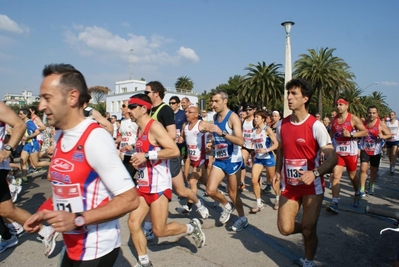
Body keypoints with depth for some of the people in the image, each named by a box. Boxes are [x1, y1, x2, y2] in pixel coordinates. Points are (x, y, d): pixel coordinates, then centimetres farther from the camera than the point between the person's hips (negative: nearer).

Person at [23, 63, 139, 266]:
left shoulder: (95, 138, -22)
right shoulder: (61, 138, 3)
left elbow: (129, 199, -23)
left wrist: (78, 219, -26)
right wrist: (44, 211, 5)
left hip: (96, 250, -8)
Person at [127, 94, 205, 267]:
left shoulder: (154, 127, -16)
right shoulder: (140, 129, 12)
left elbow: (175, 151, -24)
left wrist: (147, 156, -24)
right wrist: (138, 160, 12)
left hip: (159, 186, -9)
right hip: (143, 185, 9)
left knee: (160, 231, -1)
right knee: (133, 223, 4)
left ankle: (192, 228, 25)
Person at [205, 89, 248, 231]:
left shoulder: (233, 117, -15)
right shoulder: (215, 117, 6)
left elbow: (240, 141, -27)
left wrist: (221, 132, -35)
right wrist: (212, 143, 6)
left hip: (233, 160, -6)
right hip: (219, 160, 6)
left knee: (233, 194, 5)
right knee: (210, 190, -4)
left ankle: (242, 219, 31)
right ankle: (227, 206, 26)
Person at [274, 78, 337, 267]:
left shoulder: (315, 125, -15)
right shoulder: (282, 124, 0)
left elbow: (332, 158, -19)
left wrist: (314, 173, -36)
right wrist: (278, 171, 5)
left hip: (312, 187, -4)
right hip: (290, 186, 4)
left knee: (308, 230, 4)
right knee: (285, 228, -1)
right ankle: (308, 230, 34)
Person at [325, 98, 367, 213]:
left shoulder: (353, 119, -8)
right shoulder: (334, 119, 4)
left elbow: (365, 131, -7)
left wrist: (351, 135, -21)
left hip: (350, 152, -2)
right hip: (338, 152, 3)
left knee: (352, 176, 14)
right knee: (336, 176, -10)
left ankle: (357, 194, 44)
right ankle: (335, 203, -12)